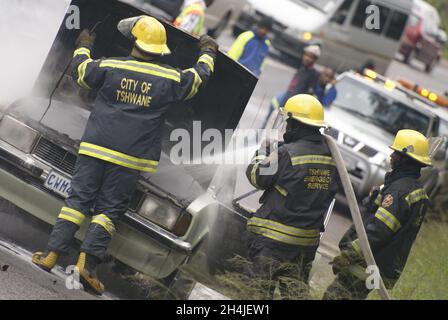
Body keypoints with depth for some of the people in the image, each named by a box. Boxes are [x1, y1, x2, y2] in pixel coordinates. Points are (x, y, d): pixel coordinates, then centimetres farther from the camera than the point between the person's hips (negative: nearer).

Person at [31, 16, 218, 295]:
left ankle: (51, 255, 1)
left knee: (78, 200, 5)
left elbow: (80, 71, 16)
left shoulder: (110, 68, 0)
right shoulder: (170, 79, 0)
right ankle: (89, 262, -9)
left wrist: (84, 47, 36)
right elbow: (200, 77, 18)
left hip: (96, 147, 1)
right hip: (131, 157, -1)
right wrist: (208, 52, 37)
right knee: (110, 209, 3)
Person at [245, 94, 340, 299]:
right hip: (308, 242, 6)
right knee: (297, 292, 13)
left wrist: (262, 153, 13)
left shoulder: (287, 153, -15)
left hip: (273, 238, -6)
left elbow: (257, 177, -5)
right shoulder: (331, 157, 4)